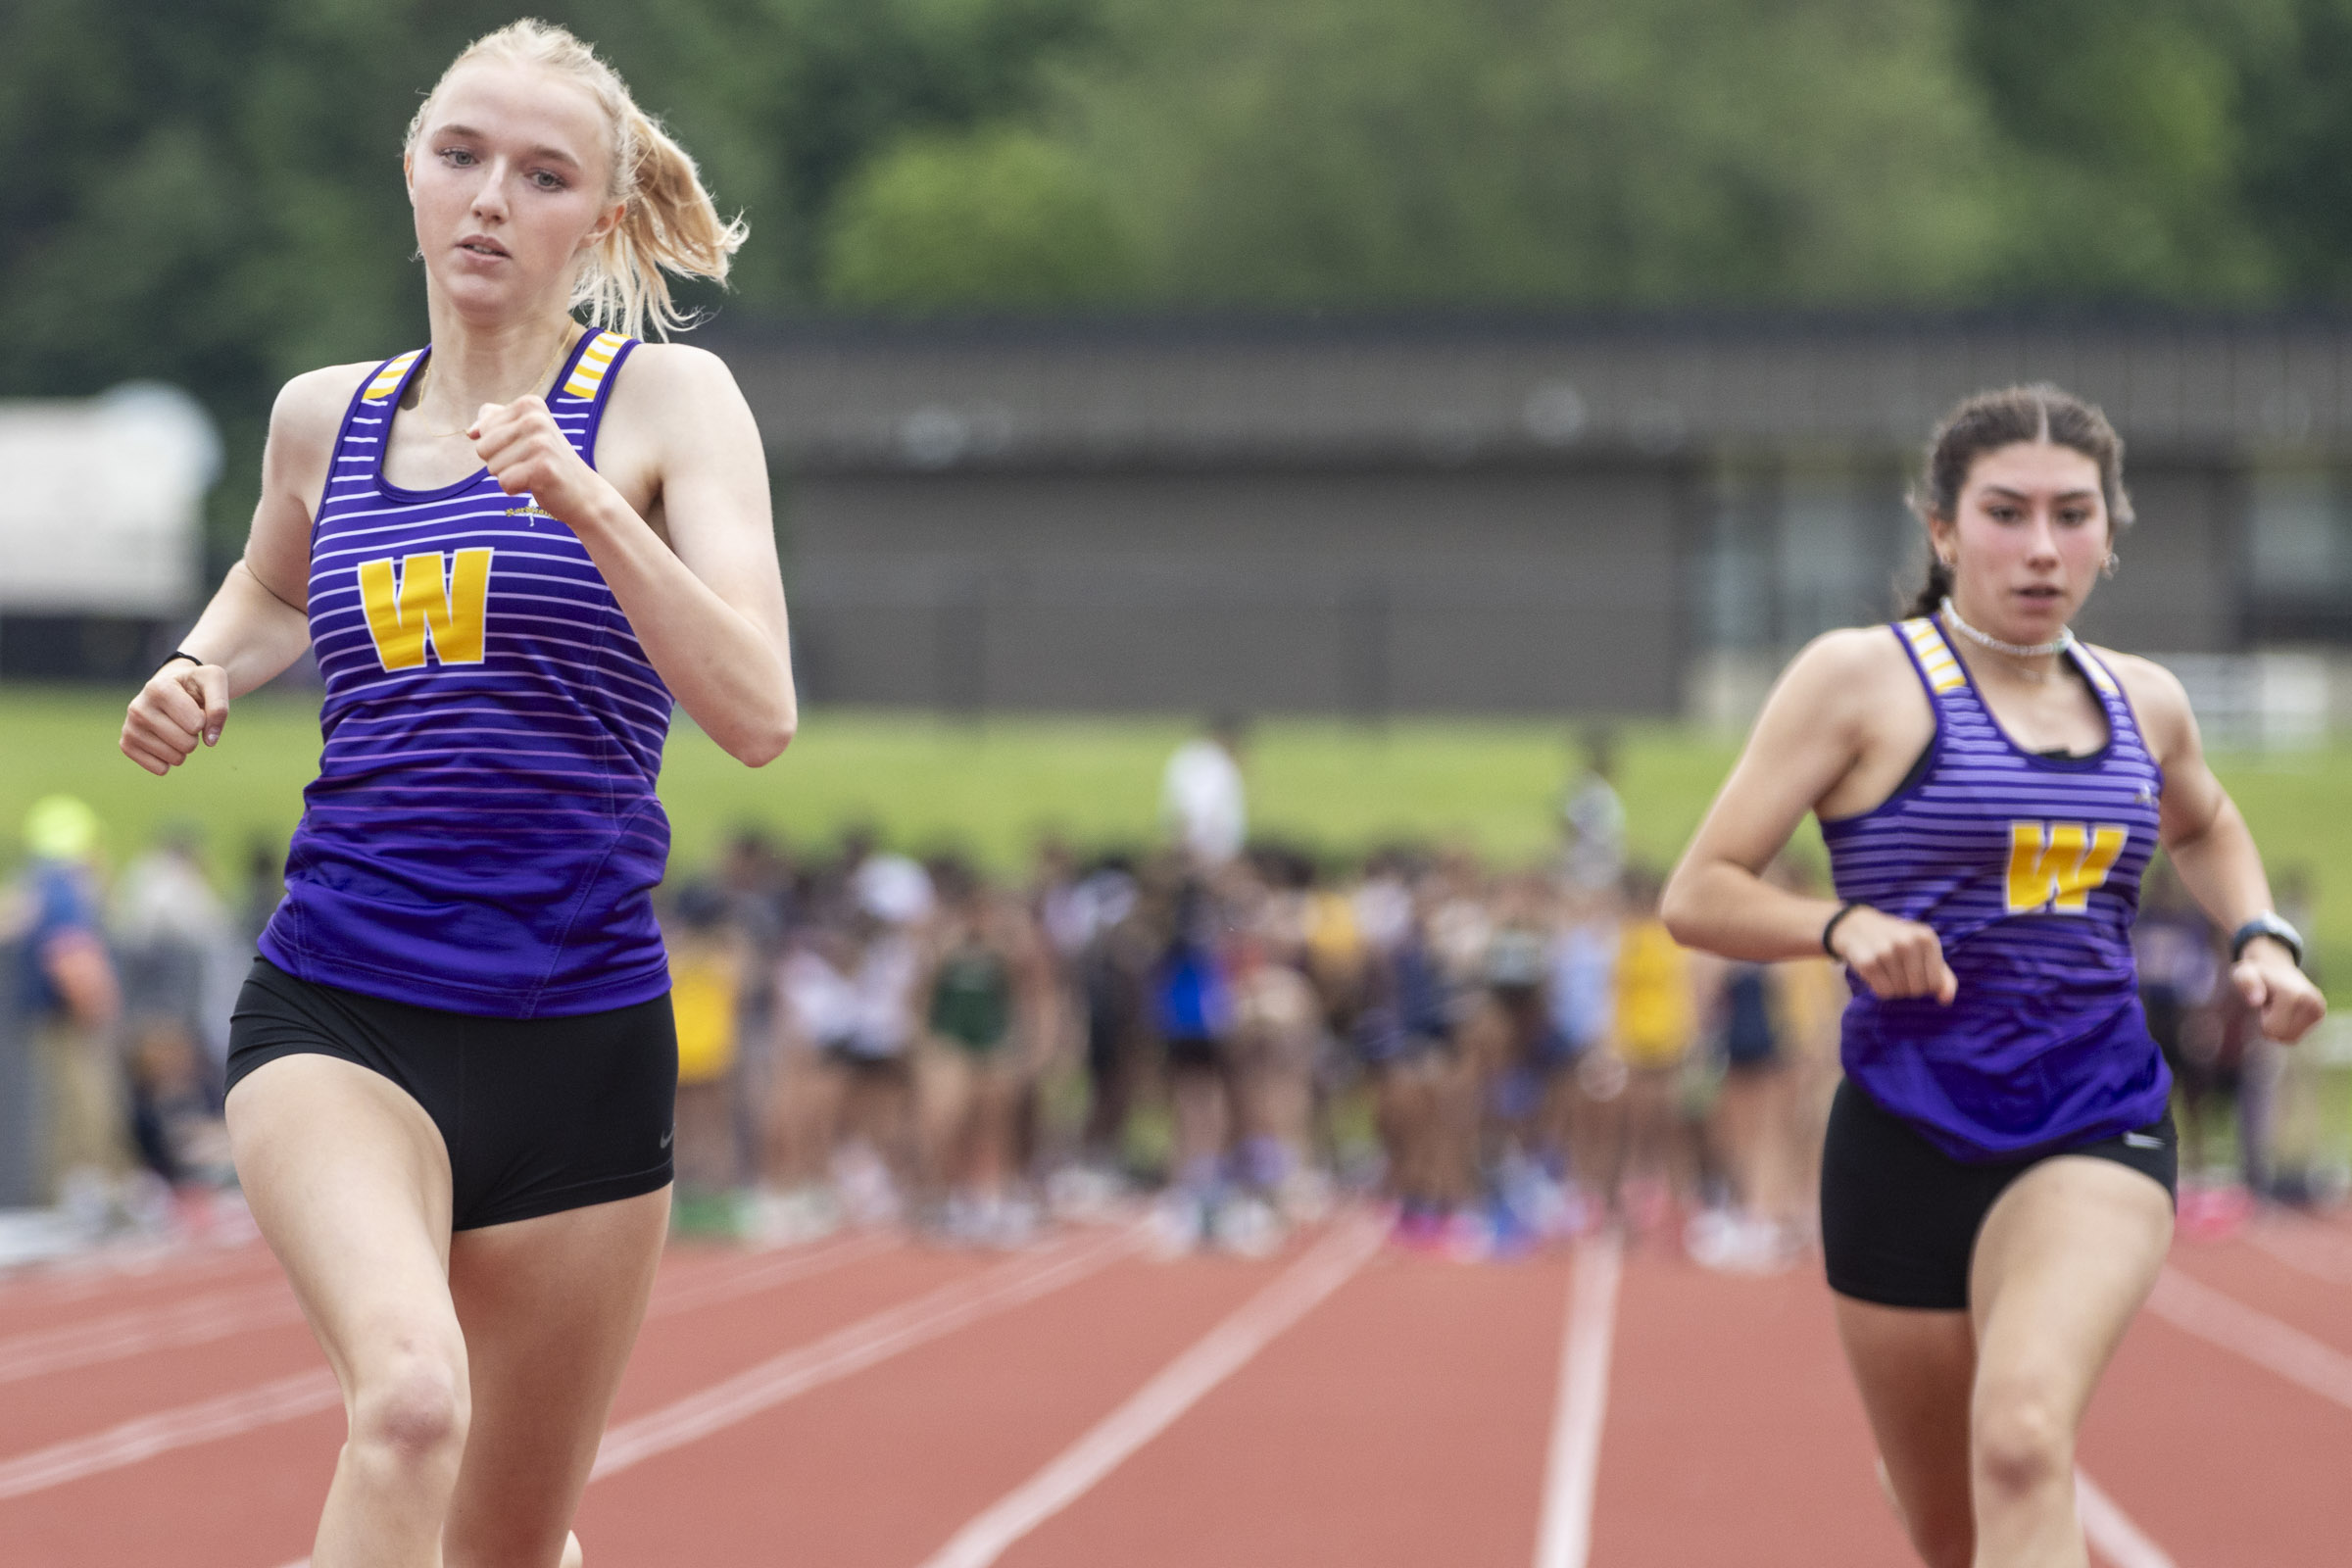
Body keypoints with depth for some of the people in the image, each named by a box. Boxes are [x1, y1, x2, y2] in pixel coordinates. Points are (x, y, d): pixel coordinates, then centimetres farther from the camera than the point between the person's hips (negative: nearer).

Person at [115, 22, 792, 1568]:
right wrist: (206, 671, 11)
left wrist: (582, 499, -24)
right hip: (336, 1017, 0)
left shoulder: (671, 400, -1)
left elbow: (758, 713, -13)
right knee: (410, 1395, -31)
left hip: (580, 1034, 0)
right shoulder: (323, 418, 9)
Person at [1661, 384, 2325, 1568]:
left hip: (2096, 1133, 1)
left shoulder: (2142, 703, 9)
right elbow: (1699, 895, -5)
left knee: (2022, 1444, -28)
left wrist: (2261, 937, 13)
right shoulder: (1862, 681, -4)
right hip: (1908, 1143, -1)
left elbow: (2205, 828, 33)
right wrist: (1846, 926, -23)